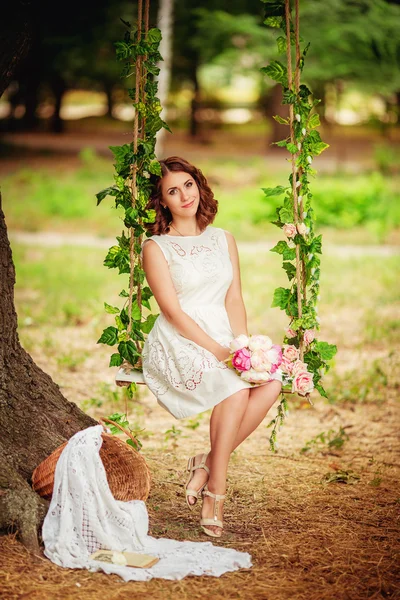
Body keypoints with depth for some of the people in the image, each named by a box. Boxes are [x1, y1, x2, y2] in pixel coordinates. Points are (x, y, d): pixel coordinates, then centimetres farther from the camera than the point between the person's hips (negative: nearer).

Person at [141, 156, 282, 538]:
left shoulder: (223, 240, 16)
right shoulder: (156, 247, 0)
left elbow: (234, 301, 11)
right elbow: (173, 312, -9)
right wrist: (220, 352, -18)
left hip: (223, 340, 5)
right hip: (177, 344, -5)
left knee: (272, 379, -25)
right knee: (235, 388, -31)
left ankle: (208, 463, -15)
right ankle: (215, 492, -20)